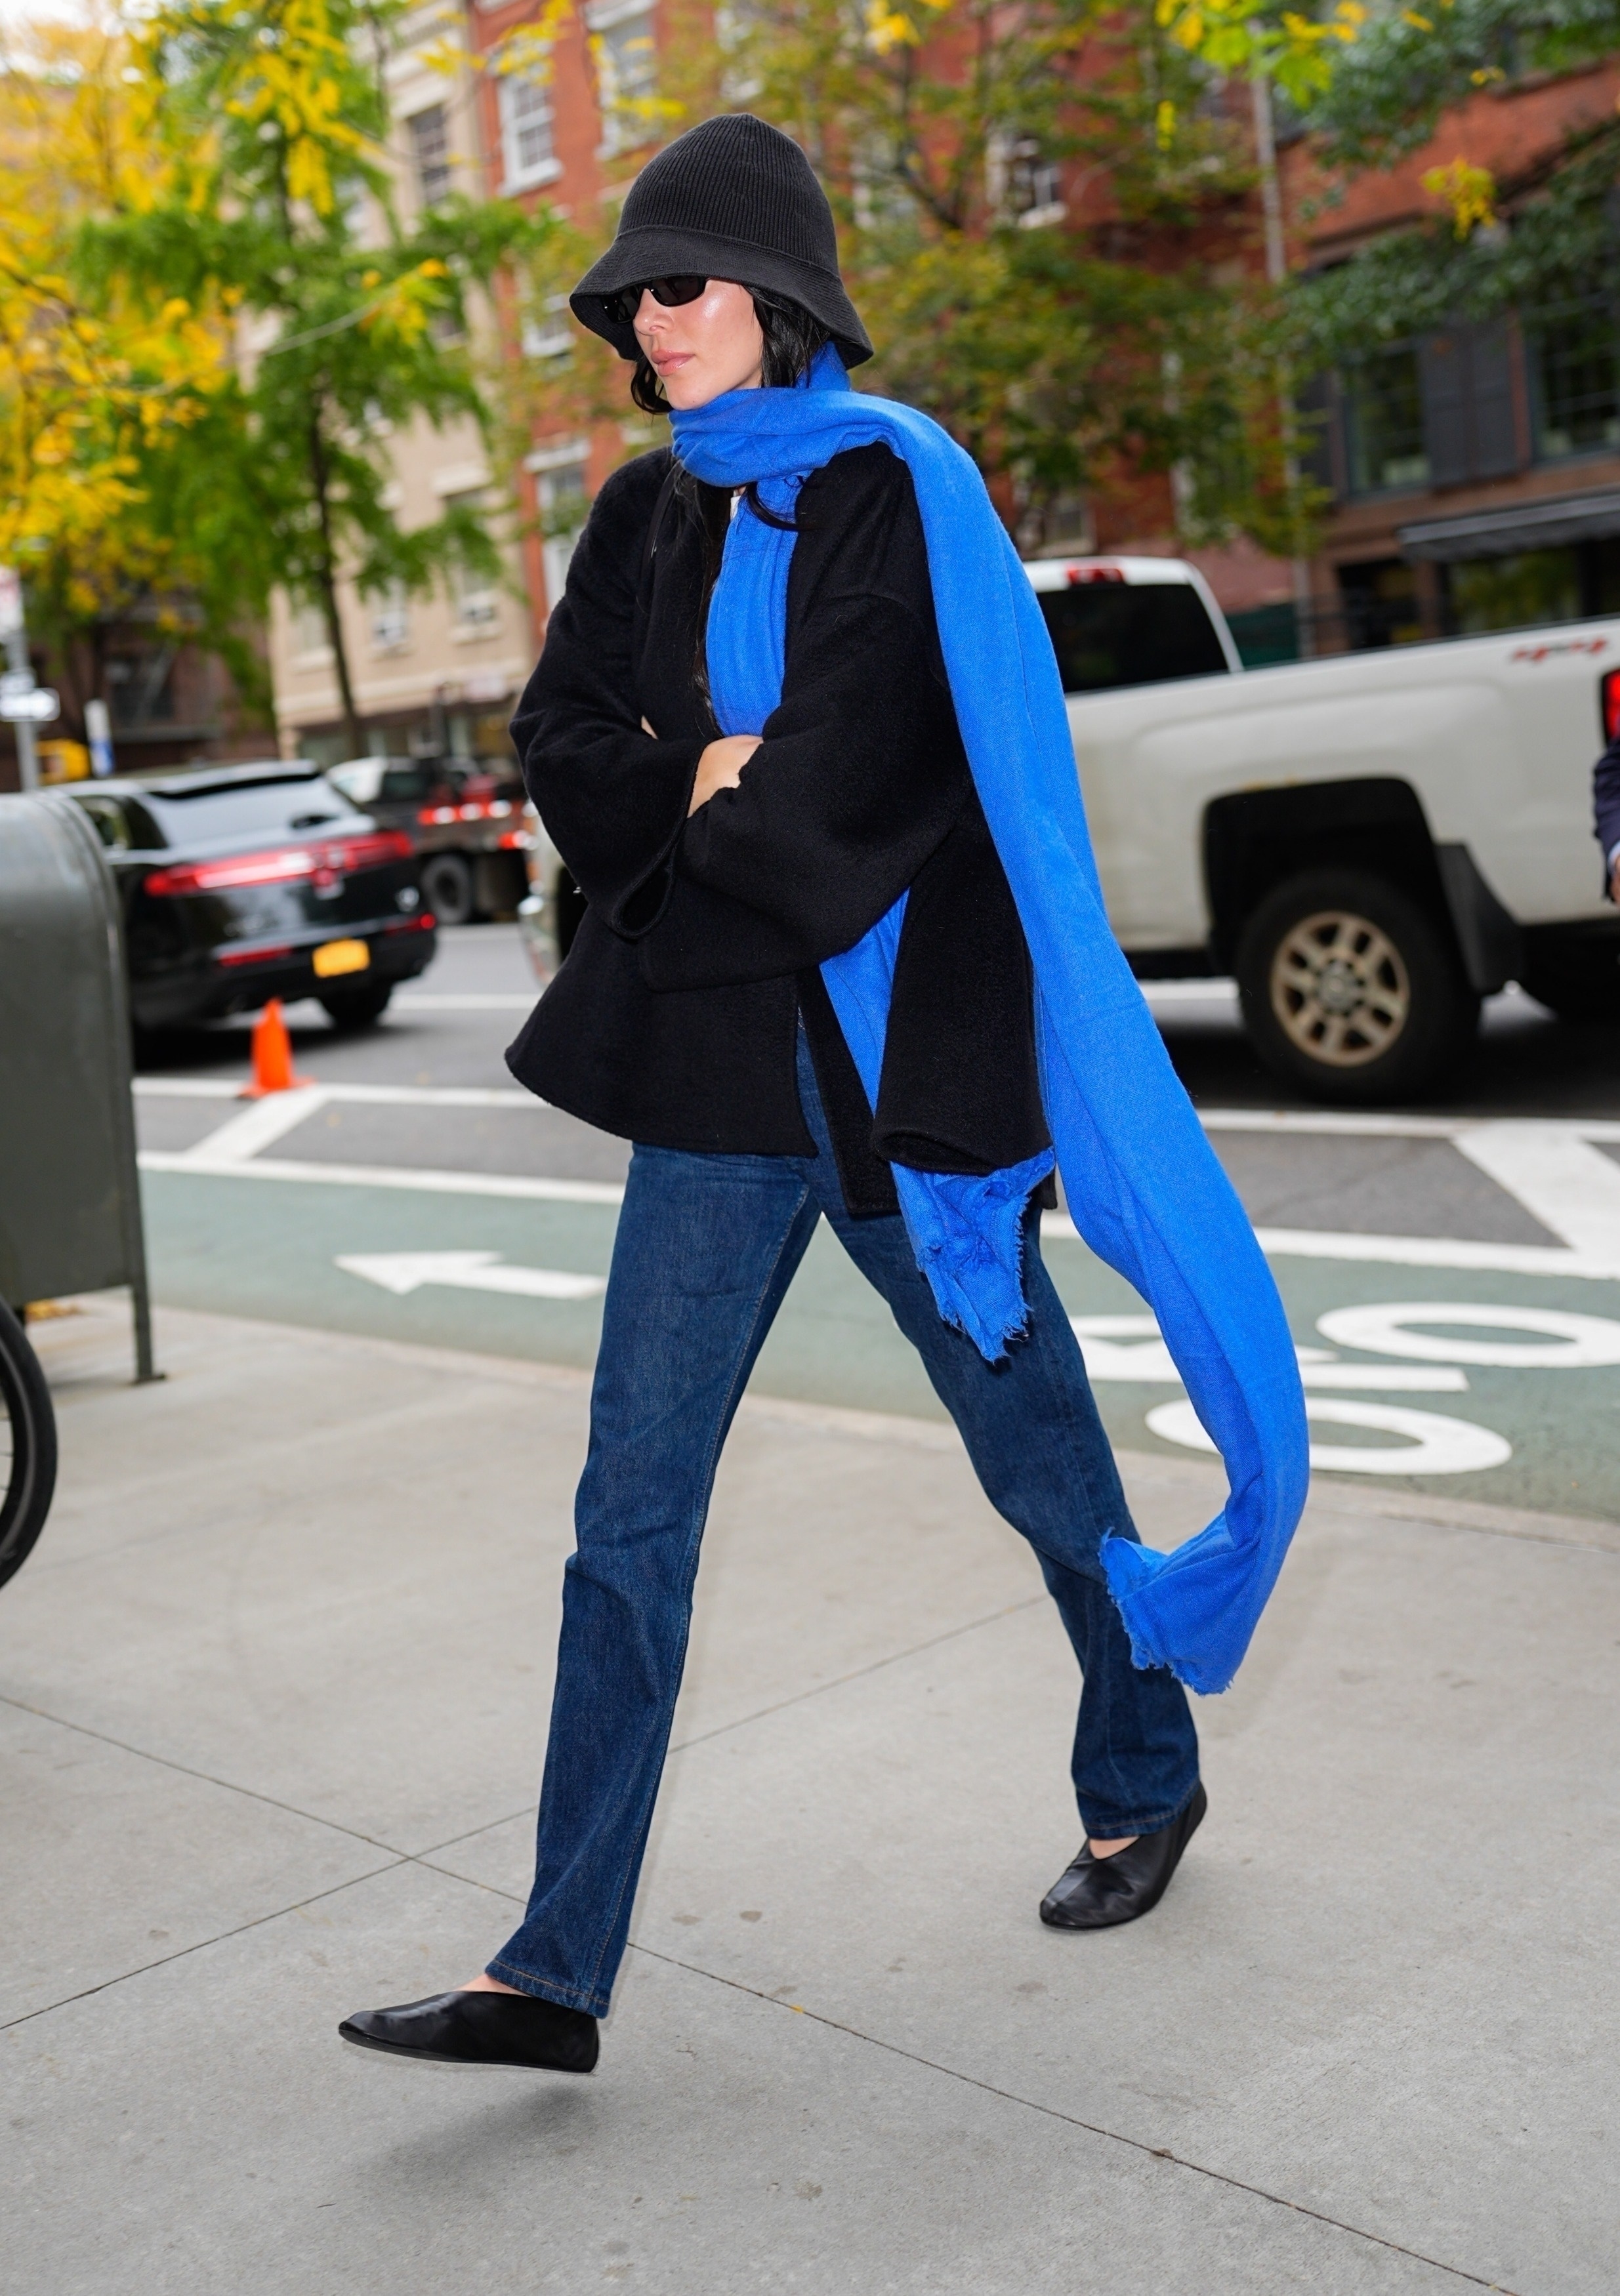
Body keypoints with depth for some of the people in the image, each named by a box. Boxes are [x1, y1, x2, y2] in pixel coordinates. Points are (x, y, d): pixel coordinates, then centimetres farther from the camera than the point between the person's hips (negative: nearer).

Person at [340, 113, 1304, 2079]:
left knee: (1038, 1452, 11)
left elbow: (845, 771, -16)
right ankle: (557, 1973, 9)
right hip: (718, 1070, 5)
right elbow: (557, 748, 5)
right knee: (629, 1512, 1)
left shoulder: (895, 490, -6)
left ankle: (1144, 1783, 38)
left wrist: (700, 814, -1)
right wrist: (709, 781, -12)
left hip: (900, 1065, -5)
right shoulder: (648, 517, 12)